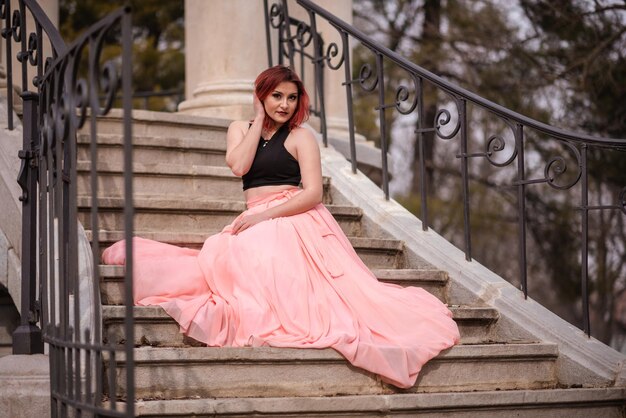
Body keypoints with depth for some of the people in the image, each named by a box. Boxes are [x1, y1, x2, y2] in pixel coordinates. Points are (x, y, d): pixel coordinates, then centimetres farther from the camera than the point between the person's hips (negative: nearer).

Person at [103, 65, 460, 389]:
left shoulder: (300, 136, 4)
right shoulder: (241, 129, 18)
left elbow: (313, 193, -7)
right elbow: (238, 165, -4)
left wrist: (265, 215, -16)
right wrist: (260, 120, 3)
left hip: (296, 220, -5)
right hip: (257, 223, 5)